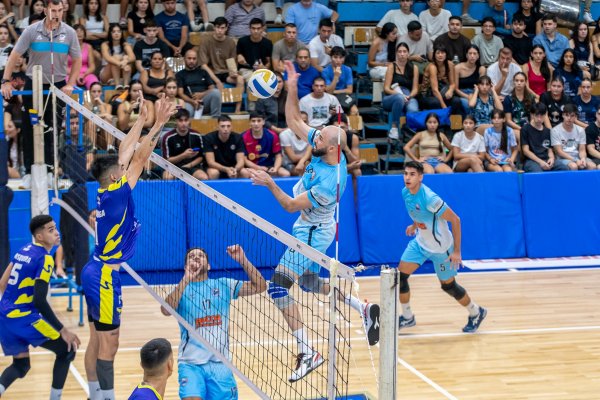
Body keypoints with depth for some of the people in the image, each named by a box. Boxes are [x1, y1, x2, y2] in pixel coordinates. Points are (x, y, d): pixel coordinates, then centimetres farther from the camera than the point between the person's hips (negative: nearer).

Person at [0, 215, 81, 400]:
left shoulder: (24, 250, 12)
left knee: (21, 365, 21)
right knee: (66, 350, 7)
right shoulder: (44, 259, -13)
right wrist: (63, 330, -15)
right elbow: (40, 301, -19)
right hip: (23, 318, -8)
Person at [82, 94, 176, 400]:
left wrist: (142, 119, 15)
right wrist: (159, 124, -19)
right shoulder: (115, 194, -16)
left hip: (95, 272, 9)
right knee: (108, 344, -6)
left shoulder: (105, 193, 5)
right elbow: (139, 158, -20)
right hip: (104, 276, -9)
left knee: (96, 341, 12)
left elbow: (125, 153, 13)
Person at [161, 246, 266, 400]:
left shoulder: (223, 285, 9)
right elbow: (166, 310, -16)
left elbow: (260, 286, 0)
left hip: (220, 364, 2)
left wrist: (243, 260, -14)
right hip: (190, 363, -2)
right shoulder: (181, 289, 4)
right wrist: (186, 280, -25)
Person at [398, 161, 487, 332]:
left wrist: (457, 251, -24)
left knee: (448, 285, 7)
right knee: (400, 276, -2)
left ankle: (476, 313, 32)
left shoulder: (429, 198, -32)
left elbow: (455, 220, -26)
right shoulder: (405, 192, -8)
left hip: (440, 247, -7)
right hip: (420, 242, 7)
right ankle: (408, 318, 16)